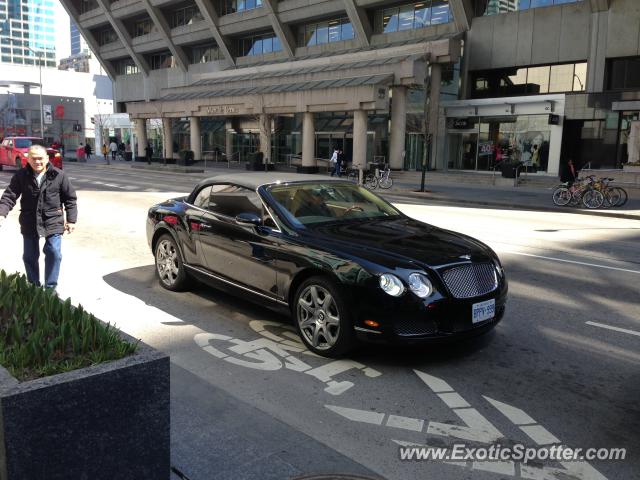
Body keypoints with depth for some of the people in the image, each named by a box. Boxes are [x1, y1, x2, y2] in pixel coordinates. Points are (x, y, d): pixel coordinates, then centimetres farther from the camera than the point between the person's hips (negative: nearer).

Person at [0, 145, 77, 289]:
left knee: (54, 253, -9)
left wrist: (71, 220, -2)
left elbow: (70, 198, 1)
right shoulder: (21, 176, -3)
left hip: (53, 222, -2)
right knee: (30, 256, 10)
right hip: (29, 222, 2)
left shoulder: (58, 175, -5)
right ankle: (34, 287, 27)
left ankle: (50, 287, 6)